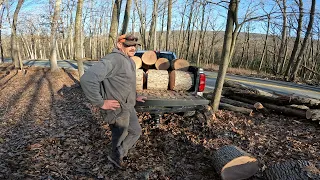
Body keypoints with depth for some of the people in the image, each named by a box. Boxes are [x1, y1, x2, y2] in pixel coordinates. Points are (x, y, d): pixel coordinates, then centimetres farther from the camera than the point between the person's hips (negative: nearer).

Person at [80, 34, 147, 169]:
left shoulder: (130, 62, 8)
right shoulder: (113, 60, -25)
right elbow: (87, 79, -36)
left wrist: (135, 97, 20)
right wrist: (101, 103, -29)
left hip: (128, 106, 10)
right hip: (117, 110, -9)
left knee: (136, 131, 23)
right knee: (120, 135, 14)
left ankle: (118, 155, 43)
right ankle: (117, 157, 45)